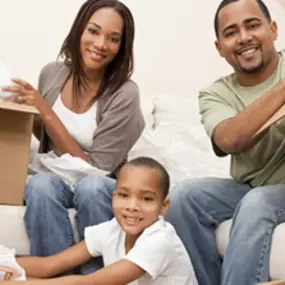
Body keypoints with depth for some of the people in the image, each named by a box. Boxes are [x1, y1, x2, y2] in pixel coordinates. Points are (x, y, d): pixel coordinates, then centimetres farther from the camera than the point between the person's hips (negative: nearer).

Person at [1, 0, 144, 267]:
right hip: (54, 177, 3)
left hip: (101, 187, -3)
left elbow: (94, 168, -17)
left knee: (90, 186, -36)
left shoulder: (124, 93, -17)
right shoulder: (52, 73, -3)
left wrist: (46, 113, -20)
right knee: (41, 184, -31)